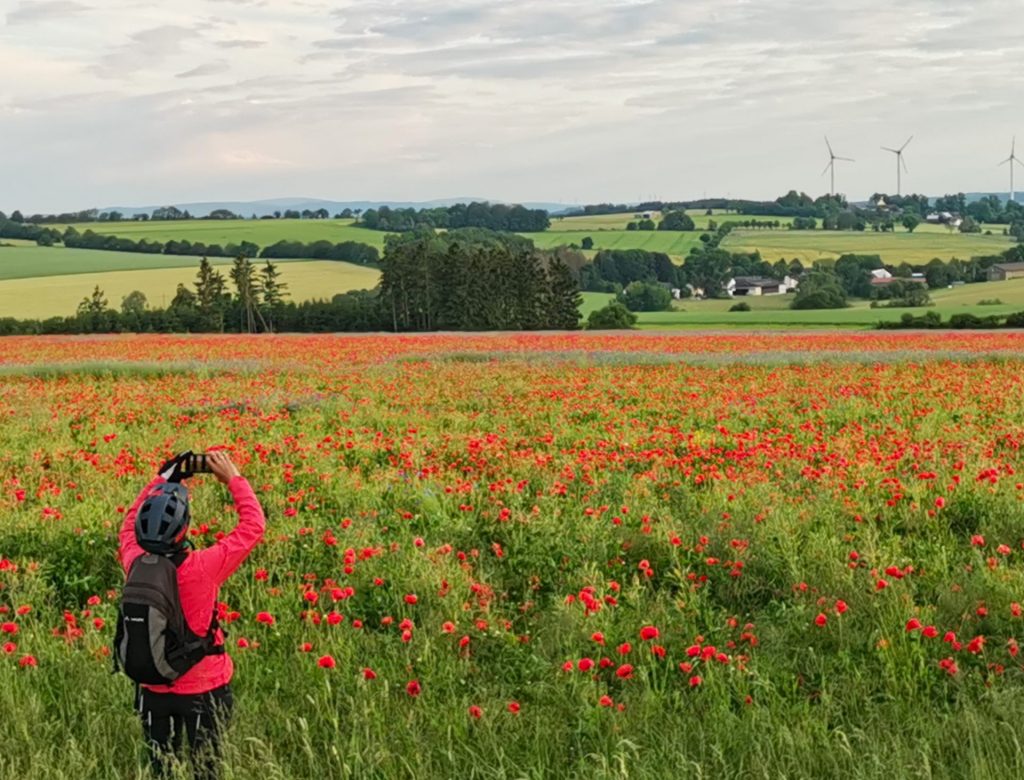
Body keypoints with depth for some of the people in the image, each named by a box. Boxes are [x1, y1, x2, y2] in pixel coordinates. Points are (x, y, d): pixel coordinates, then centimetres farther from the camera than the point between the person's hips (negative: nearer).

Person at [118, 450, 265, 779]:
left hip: (152, 690, 3)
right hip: (204, 689, -3)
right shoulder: (202, 567, -27)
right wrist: (232, 477, -5)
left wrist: (162, 480, 8)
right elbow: (253, 526, -14)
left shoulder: (136, 564, -16)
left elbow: (130, 524, 8)